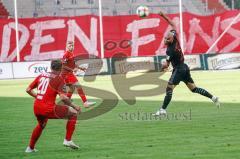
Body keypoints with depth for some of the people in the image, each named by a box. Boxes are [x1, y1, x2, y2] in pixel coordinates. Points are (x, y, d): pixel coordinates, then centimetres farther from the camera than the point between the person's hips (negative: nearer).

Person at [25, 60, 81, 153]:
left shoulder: (41, 76, 13)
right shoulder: (59, 79, -3)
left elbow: (28, 90, 16)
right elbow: (63, 97, -15)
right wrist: (73, 106, -2)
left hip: (36, 108, 7)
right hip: (48, 109, -7)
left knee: (41, 125, 36)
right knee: (73, 113, 7)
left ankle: (30, 148, 43)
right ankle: (68, 140, 2)